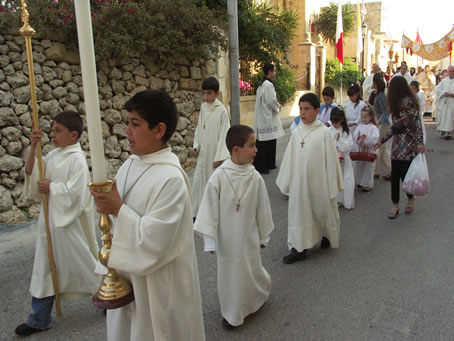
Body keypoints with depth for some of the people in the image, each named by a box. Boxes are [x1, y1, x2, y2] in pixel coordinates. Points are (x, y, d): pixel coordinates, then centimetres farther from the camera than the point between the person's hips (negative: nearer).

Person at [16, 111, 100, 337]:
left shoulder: (76, 158, -16)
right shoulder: (53, 155, 6)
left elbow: (74, 192, -22)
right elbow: (30, 172, 2)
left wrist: (50, 187, -12)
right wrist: (33, 147, -6)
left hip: (69, 221, -7)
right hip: (49, 219, 7)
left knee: (82, 263, 7)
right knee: (45, 267, 13)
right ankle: (40, 319, 27)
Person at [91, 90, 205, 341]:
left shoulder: (170, 178, -25)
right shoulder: (131, 164, 0)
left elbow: (153, 241, -26)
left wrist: (118, 209, -22)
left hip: (155, 285, -8)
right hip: (125, 277, 8)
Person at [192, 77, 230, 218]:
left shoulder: (222, 110, -15)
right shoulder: (203, 106, 3)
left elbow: (224, 134, -15)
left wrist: (219, 157, -17)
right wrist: (196, 144, 4)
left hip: (215, 151, -6)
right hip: (203, 151, 6)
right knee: (198, 180, 9)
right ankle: (197, 211, 22)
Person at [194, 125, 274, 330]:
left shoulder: (255, 177, -12)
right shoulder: (218, 177, -19)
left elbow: (262, 209, 0)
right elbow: (210, 210, -11)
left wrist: (263, 236, 9)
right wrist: (210, 241, -8)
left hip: (248, 236, 1)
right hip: (226, 238, -1)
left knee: (250, 272, 15)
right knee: (228, 273, 13)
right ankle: (232, 312, 36)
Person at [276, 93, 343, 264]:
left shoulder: (324, 132, -10)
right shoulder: (297, 132, 1)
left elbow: (331, 159, -8)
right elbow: (289, 159, 5)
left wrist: (332, 185, -7)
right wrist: (286, 182, 8)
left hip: (318, 181, -3)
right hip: (299, 182, 3)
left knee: (322, 210, 15)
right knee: (298, 212, 5)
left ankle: (327, 235, 42)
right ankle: (300, 248, 13)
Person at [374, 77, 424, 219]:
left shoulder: (408, 101, -12)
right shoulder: (398, 103, 14)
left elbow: (416, 122, -17)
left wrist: (420, 142, -22)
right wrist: (382, 140, 17)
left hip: (408, 145, -8)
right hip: (397, 144, 8)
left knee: (405, 174, -2)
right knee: (395, 175, 5)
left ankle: (411, 199, 25)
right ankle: (395, 206, 13)